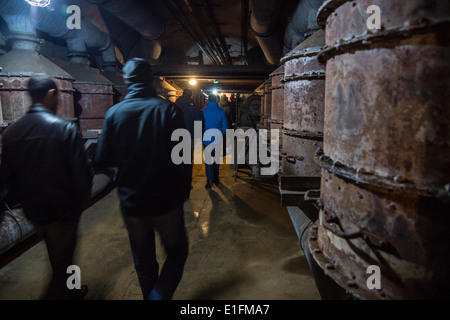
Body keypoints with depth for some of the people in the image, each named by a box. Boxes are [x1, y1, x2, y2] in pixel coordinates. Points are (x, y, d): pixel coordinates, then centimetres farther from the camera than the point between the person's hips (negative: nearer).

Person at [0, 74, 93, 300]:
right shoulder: (64, 128, -19)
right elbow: (82, 173, -19)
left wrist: (25, 200, 16)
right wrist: (81, 202, -1)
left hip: (33, 212, 6)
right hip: (62, 211, -6)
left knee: (57, 257, 27)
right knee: (62, 263, 13)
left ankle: (69, 291, 48)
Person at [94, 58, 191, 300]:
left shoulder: (114, 113, -5)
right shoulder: (168, 109, -10)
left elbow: (103, 161, -2)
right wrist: (182, 194, 0)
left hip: (131, 203, 3)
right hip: (166, 202, -2)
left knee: (143, 262, 21)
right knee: (177, 253, 19)